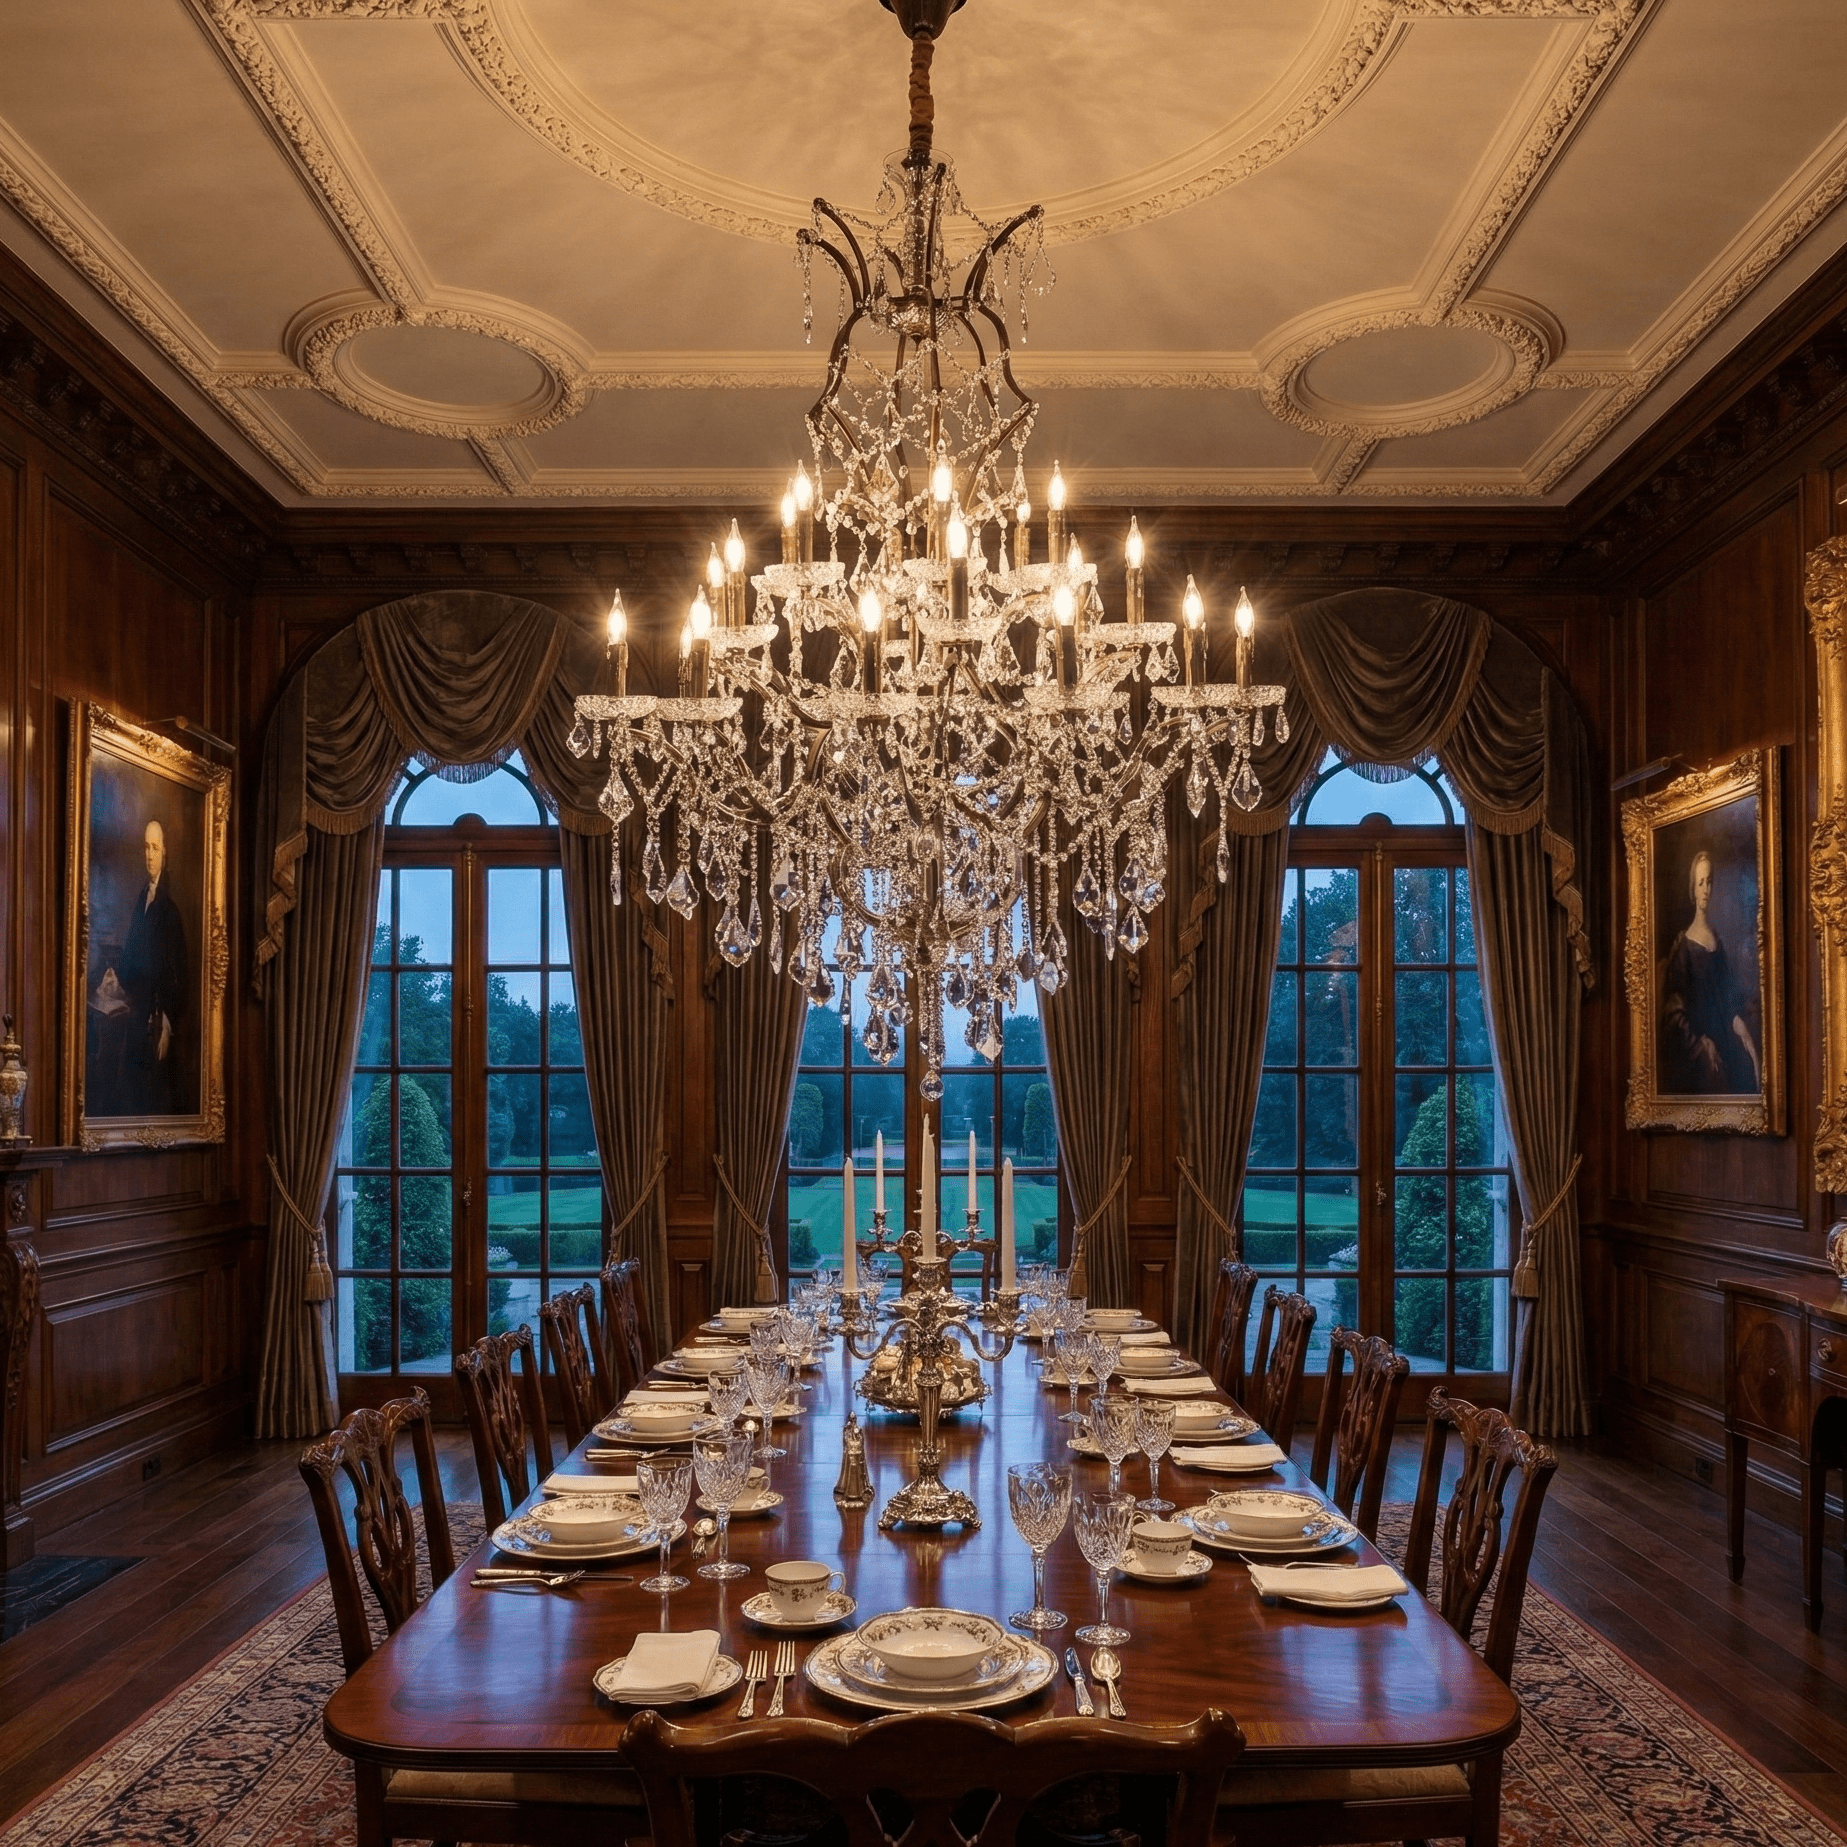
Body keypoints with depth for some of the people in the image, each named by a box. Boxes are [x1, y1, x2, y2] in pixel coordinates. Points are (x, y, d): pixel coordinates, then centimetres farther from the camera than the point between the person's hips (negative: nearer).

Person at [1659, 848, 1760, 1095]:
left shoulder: (1717, 940, 13)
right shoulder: (1683, 945, -4)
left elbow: (1732, 1000, 15)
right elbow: (1675, 1010, -7)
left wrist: (1748, 1040, 3)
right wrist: (1700, 1044, -14)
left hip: (1724, 1044, 6)